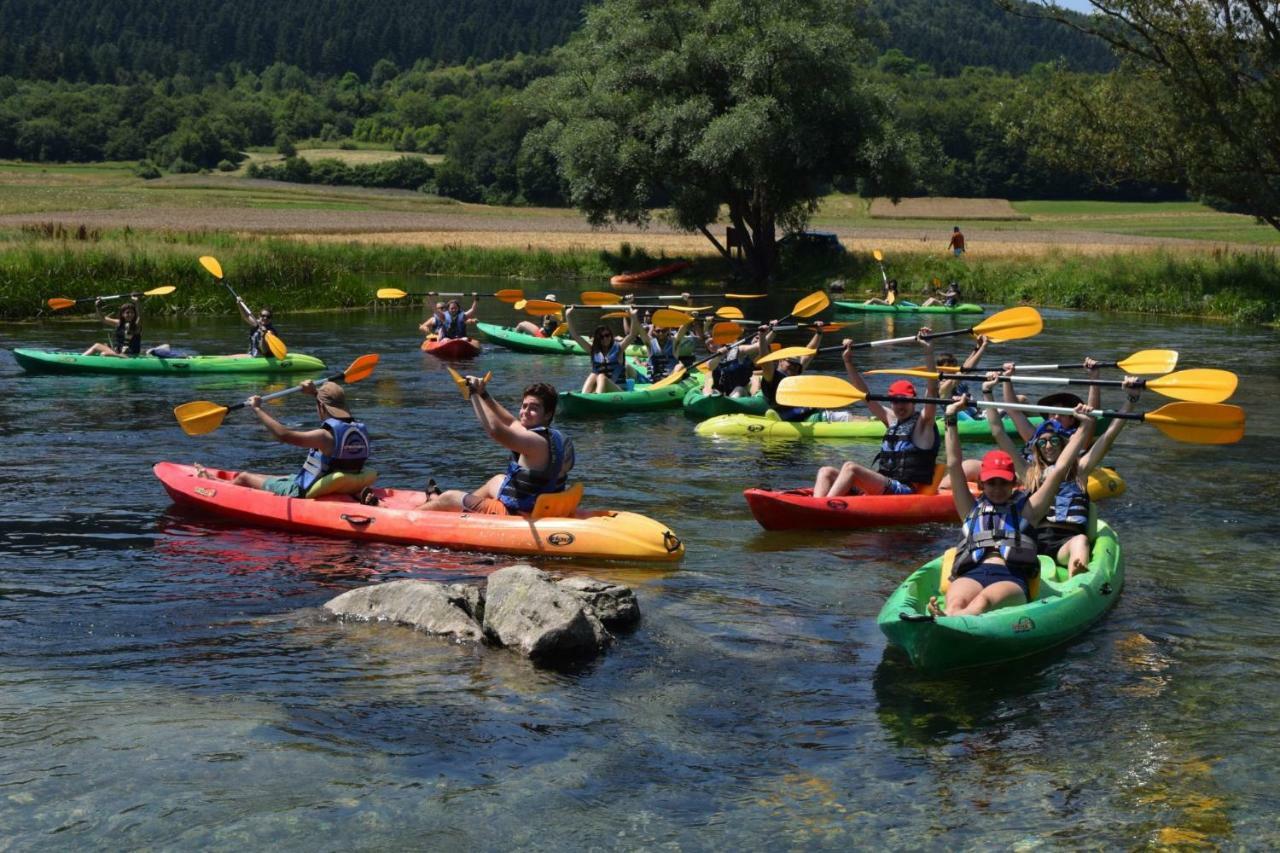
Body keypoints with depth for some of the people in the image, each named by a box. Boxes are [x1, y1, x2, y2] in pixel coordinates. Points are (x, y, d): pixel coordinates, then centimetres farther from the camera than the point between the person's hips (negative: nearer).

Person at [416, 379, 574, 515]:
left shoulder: (537, 442, -26)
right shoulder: (554, 436, 3)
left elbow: (495, 430, -41)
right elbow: (511, 423, 17)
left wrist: (475, 394, -31)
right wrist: (483, 394, 11)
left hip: (514, 514, -9)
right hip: (538, 510, 9)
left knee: (449, 497, 11)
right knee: (498, 480, 38)